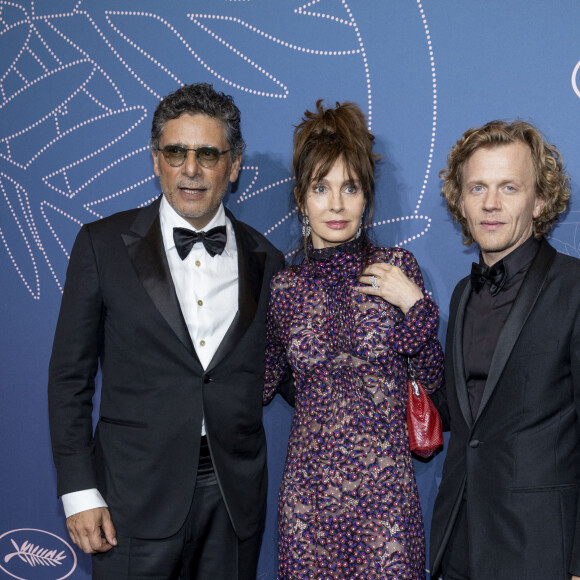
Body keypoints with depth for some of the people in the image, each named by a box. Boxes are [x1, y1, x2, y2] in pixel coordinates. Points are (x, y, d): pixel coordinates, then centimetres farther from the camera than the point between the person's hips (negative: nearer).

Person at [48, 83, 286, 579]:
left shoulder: (266, 262, 5)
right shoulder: (104, 245, -1)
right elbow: (70, 376, -1)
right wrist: (79, 492, -6)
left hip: (236, 496, 2)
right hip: (136, 498, -2)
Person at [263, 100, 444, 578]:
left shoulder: (396, 268, -2)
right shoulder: (284, 288, 2)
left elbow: (435, 378, 1)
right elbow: (261, 387, 13)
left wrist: (415, 304, -12)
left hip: (386, 486, -1)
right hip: (310, 487, 1)